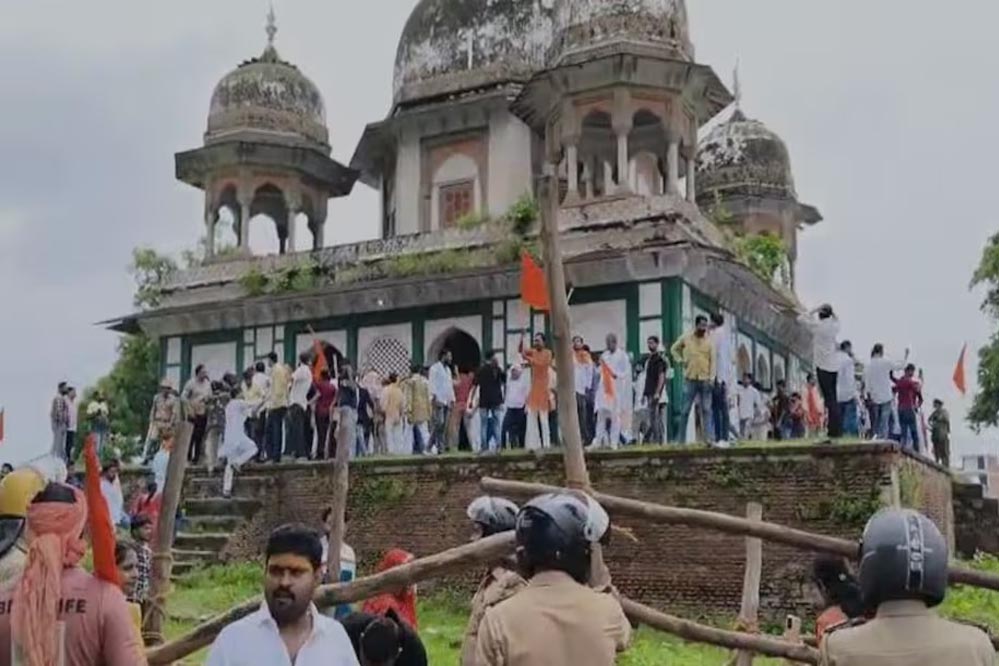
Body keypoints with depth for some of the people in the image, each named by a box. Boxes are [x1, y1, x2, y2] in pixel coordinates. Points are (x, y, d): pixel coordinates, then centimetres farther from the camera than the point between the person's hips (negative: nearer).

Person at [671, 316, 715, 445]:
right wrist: (680, 360, 2)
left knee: (706, 410, 0)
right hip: (690, 379, 0)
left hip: (705, 380, 0)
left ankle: (709, 438, 0)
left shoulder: (709, 341, 4)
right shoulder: (686, 339, 3)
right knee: (685, 410, 3)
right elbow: (674, 349, 18)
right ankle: (682, 440, 8)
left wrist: (712, 377, -7)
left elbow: (712, 360, 1)